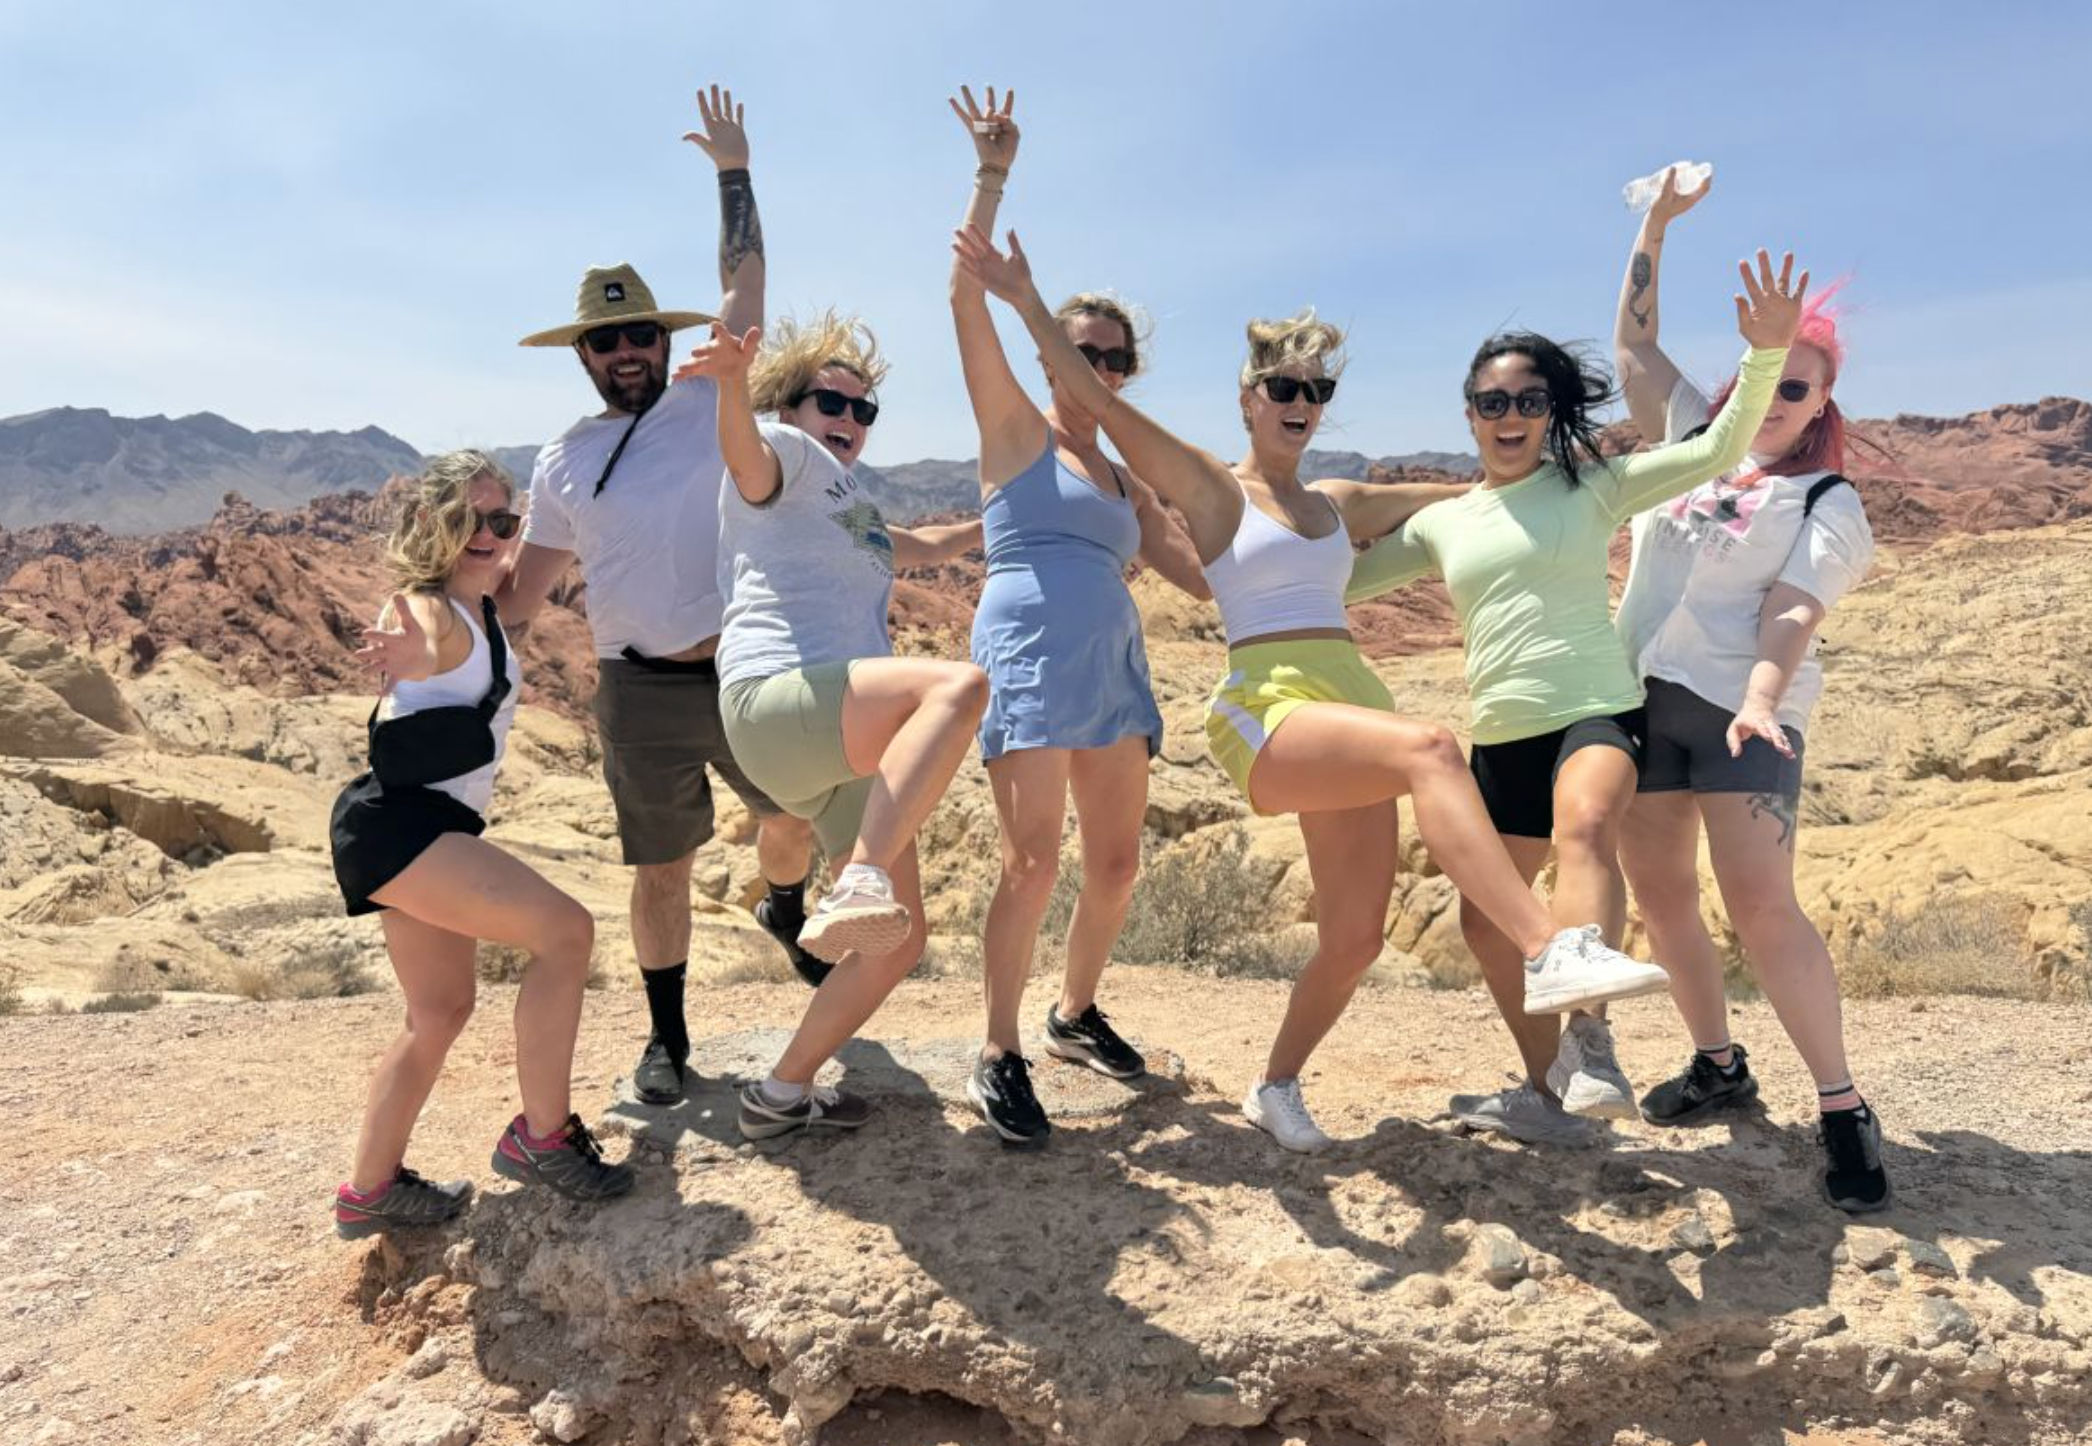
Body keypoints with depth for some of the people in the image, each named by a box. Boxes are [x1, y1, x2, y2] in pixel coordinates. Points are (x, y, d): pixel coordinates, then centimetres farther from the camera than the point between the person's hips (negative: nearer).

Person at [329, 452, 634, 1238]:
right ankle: (541, 1136, -9)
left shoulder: (483, 609, 14)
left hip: (432, 828, 10)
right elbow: (422, 643, -42)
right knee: (565, 930, -19)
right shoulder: (429, 608, -14)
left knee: (441, 1011, 16)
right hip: (394, 822, -10)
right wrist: (409, 656, -62)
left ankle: (369, 1191, 28)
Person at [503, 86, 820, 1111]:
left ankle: (783, 911, 45)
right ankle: (666, 1037, 24)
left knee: (796, 819, 10)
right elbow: (523, 594, 11)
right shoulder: (563, 463, 8)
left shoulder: (711, 402, 5)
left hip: (749, 671, 0)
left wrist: (733, 169, -1)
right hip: (644, 693, 0)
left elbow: (745, 285, 1)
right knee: (661, 869, 7)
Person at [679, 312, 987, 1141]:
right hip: (776, 699, -9)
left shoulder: (852, 516, 35)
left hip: (849, 748, 9)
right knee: (961, 683, -35)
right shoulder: (785, 452, 11)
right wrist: (734, 384, -35)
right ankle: (855, 892, -43)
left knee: (899, 939, 2)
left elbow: (929, 547, 52)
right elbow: (744, 453, -14)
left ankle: (783, 1094, 14)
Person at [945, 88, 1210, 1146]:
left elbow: (1199, 574, 25)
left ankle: (1076, 1013, 29)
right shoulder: (1015, 427, 6)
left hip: (1115, 670, 6)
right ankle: (999, 1056, 2)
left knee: (1116, 866, 8)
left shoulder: (1128, 479, 22)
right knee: (1033, 866, -12)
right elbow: (967, 299, -4)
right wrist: (992, 176, -6)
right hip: (1029, 662, -6)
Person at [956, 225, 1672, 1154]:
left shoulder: (1344, 504, 22)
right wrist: (1025, 302, -9)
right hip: (1266, 711, -6)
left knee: (1354, 937, 0)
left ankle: (1276, 1088, 23)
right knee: (1428, 747, -34)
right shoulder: (1211, 489, 7)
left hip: (1353, 701, 6)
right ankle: (1550, 952, -41)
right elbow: (1098, 401, -2)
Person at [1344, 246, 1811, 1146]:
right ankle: (1548, 1092, 27)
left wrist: (1766, 356, -16)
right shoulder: (1441, 524, 14)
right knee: (1486, 920, 9)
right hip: (1502, 740, 5)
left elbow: (1716, 452, -4)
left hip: (1596, 714, -5)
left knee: (1583, 826, -38)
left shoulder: (1593, 487, 4)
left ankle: (1589, 1041, -43)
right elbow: (1337, 580, 22)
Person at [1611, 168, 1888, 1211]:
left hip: (1743, 709, -5)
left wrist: (1762, 696, -29)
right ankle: (1717, 1066, 22)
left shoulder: (1827, 503, 1)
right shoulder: (1690, 439, 14)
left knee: (1761, 905, -14)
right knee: (1658, 890, 7)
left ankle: (1844, 1110, -3)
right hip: (1643, 694, 5)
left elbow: (1792, 613, -11)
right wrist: (1657, 224, 12)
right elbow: (1634, 343, 15)